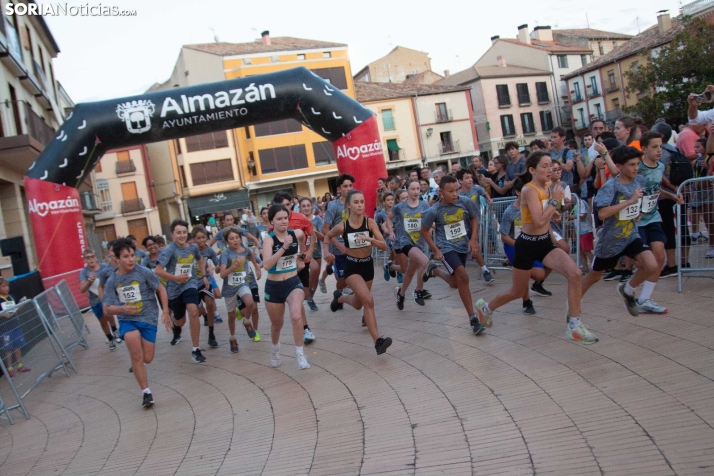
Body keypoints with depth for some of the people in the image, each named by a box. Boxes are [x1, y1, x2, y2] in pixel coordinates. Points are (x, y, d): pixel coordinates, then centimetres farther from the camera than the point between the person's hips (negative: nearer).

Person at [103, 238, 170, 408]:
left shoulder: (143, 272, -10)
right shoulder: (111, 281, -3)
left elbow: (161, 289, 0)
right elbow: (109, 307, 0)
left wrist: (165, 312, -4)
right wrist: (122, 309, -22)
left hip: (148, 318, -1)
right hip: (127, 320, 1)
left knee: (147, 359, -2)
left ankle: (136, 361, 43)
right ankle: (145, 391, -15)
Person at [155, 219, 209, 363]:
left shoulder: (193, 247, -3)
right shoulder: (169, 250, -16)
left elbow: (200, 259, 20)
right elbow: (158, 271, -22)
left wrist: (204, 276, 13)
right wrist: (176, 277, -21)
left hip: (190, 284, 1)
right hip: (174, 288, -1)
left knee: (193, 311, -28)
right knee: (180, 320, 17)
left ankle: (195, 350, -19)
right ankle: (177, 333, 59)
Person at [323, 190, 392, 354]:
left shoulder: (370, 223, -13)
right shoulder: (342, 226, -14)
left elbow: (384, 246, -20)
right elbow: (327, 236, 8)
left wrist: (368, 238, -35)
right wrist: (326, 251, -9)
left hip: (368, 265, 4)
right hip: (351, 267, -3)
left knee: (358, 304, 21)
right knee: (368, 300, -25)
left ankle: (339, 297, 55)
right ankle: (378, 341, -22)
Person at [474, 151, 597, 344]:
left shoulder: (547, 187, 4)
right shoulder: (529, 190, -19)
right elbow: (540, 221, -31)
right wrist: (555, 201, -22)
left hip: (545, 242, 6)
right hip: (527, 244, -6)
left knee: (575, 273, -18)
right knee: (517, 292, 11)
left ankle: (574, 325, -9)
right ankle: (485, 307, 39)